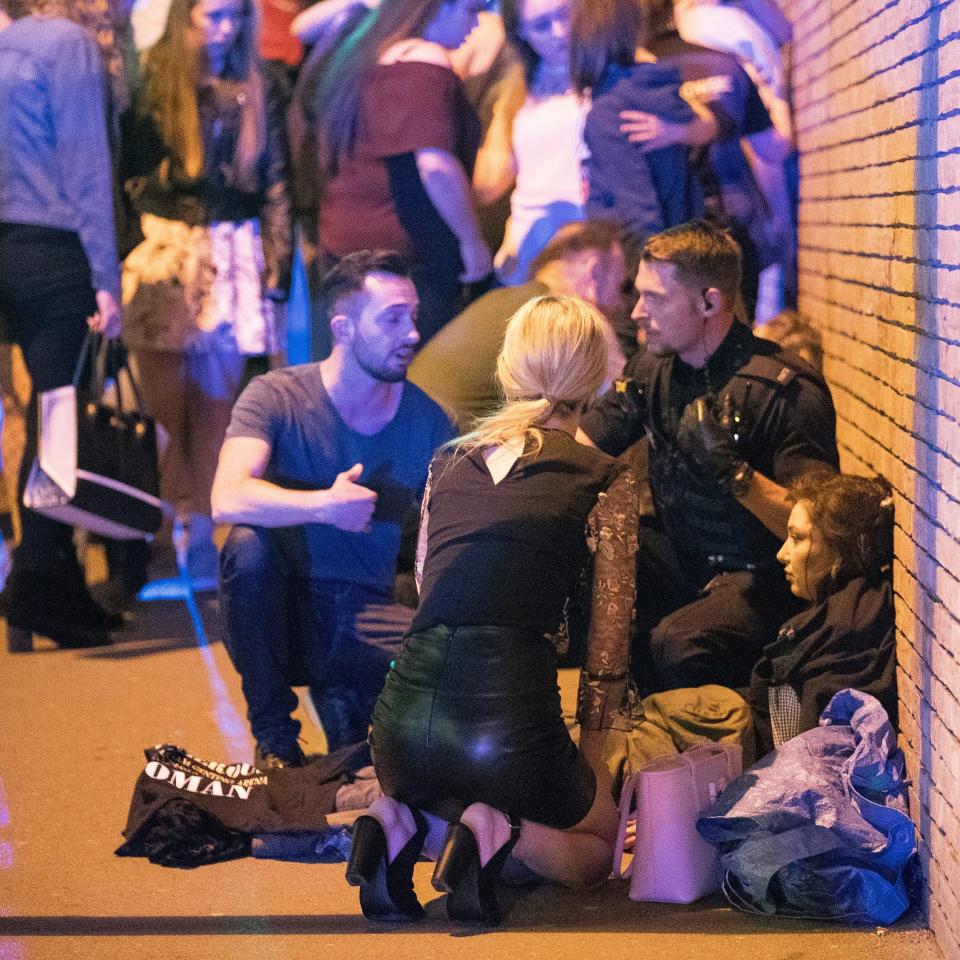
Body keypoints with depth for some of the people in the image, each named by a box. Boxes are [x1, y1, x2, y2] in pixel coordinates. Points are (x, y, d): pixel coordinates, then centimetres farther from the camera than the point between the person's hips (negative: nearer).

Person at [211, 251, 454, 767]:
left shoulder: (427, 421, 1)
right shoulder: (277, 396, -10)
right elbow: (228, 500, -27)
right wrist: (323, 506, -41)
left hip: (364, 616, 1)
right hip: (280, 608, -1)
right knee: (249, 544, -34)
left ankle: (343, 703, 7)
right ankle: (274, 736, -13)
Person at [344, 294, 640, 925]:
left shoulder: (448, 462, 15)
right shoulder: (607, 482, 4)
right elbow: (609, 638, 5)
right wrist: (592, 752, 17)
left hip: (404, 712, 4)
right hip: (511, 717, -4)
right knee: (598, 846, 26)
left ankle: (405, 823, 4)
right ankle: (495, 832, -5)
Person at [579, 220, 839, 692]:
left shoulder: (787, 390, -19)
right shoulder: (653, 366, 4)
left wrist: (732, 470, -34)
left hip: (758, 577, -7)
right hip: (677, 556, 8)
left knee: (678, 641, -35)